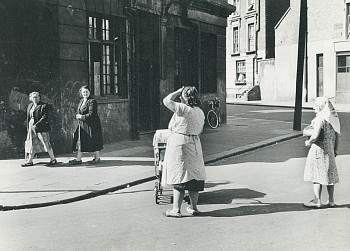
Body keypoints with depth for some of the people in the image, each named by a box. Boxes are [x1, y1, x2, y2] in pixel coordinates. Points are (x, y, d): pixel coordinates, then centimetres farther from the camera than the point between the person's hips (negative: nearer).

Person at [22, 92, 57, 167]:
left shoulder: (44, 105, -7)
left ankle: (53, 159, 8)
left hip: (41, 128, -6)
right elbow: (28, 117, 19)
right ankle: (30, 161, 16)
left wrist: (36, 125, -18)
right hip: (31, 128, 6)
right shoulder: (30, 106, 14)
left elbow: (45, 117, -14)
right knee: (32, 144, 9)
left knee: (46, 143, -3)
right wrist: (28, 127, 11)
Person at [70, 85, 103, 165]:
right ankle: (78, 159, 12)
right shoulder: (81, 101, 14)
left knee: (94, 142, -1)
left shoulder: (92, 101, -12)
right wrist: (78, 116, -4)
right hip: (82, 125, 8)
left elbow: (91, 114, -19)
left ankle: (97, 158, 12)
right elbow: (77, 113, 18)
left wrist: (82, 116, -13)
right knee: (80, 141, 7)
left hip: (91, 125, -8)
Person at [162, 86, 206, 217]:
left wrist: (178, 91, -4)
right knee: (194, 177, 12)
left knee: (178, 177, -3)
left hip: (179, 143, -8)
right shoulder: (200, 112, 9)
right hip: (195, 145, 8)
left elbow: (166, 101, -16)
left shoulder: (184, 109, -16)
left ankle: (176, 209, 1)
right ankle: (194, 207, 21)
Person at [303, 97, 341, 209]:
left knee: (317, 176, -1)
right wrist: (335, 149, 19)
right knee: (329, 174, 14)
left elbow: (315, 136, -24)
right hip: (329, 149, 8)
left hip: (319, 149, -8)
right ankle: (331, 200, 20)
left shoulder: (320, 118, -17)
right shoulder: (333, 118, 8)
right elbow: (337, 135, 12)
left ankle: (317, 201, 3)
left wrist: (309, 142, -6)